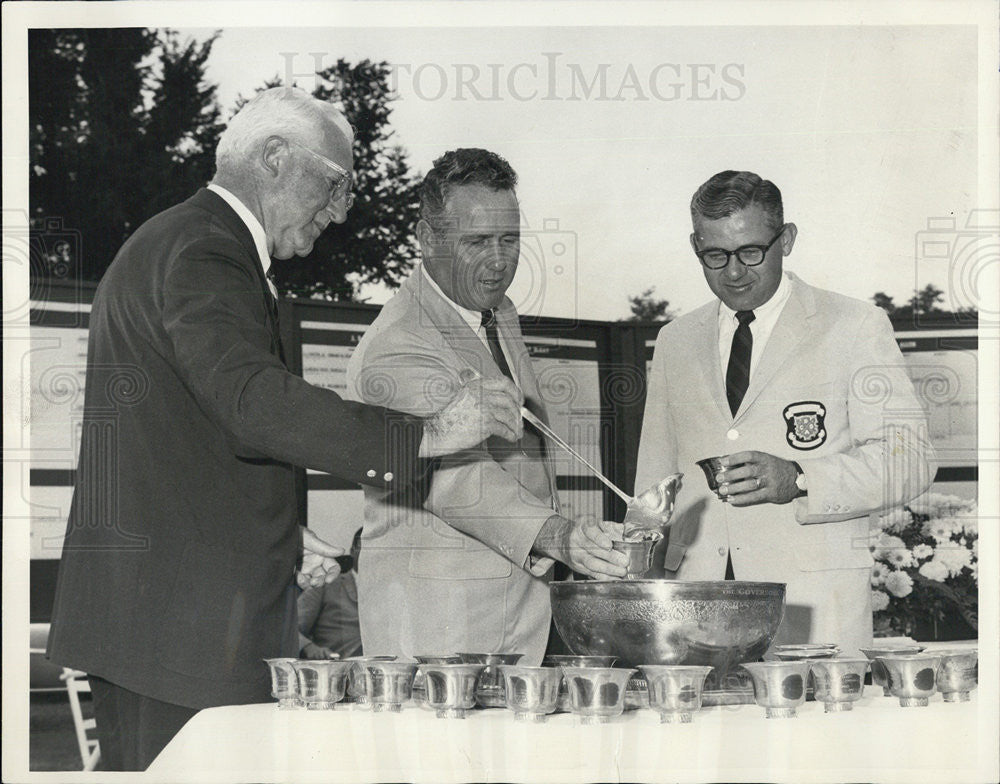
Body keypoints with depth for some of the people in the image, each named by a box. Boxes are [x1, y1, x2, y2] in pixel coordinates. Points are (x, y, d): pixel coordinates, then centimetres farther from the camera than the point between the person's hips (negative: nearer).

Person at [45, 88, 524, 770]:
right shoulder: (203, 251, -11)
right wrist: (425, 436, -29)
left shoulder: (173, 242, 24)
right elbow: (253, 400, -27)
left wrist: (280, 538, 16)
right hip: (185, 617, -11)